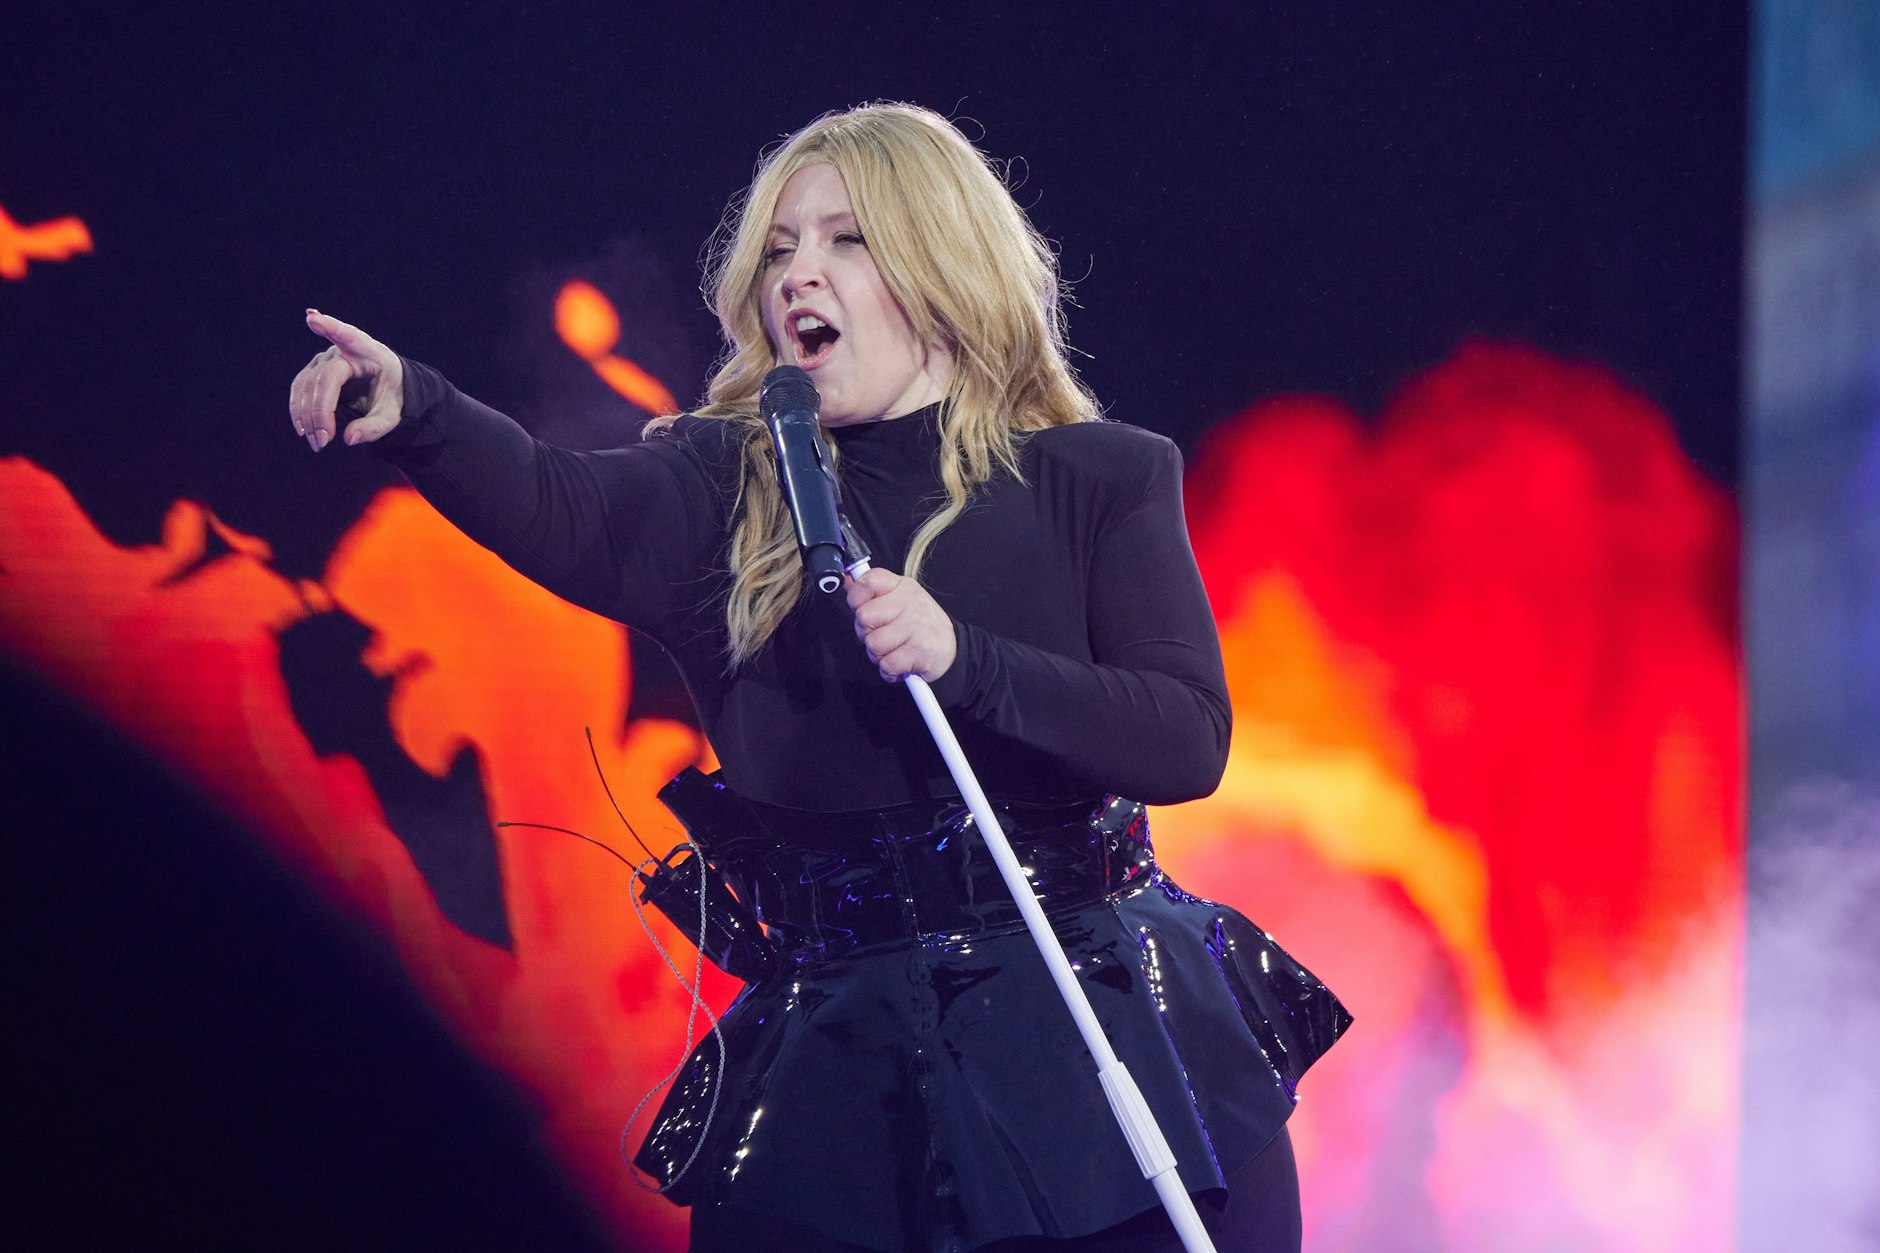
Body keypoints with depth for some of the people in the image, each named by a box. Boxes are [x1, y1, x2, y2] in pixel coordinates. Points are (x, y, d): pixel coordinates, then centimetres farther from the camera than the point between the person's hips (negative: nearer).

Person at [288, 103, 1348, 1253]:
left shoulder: (1100, 478, 2)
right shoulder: (732, 487, 6)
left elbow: (1188, 740, -8)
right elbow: (566, 517, -14)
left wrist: (959, 659, -20)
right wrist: (411, 412, -33)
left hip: (1095, 1035, -1)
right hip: (834, 1062, 1)